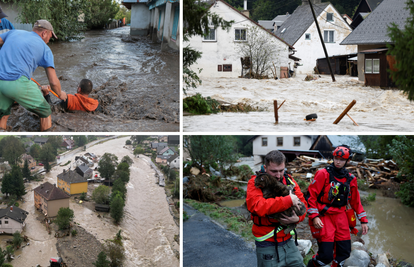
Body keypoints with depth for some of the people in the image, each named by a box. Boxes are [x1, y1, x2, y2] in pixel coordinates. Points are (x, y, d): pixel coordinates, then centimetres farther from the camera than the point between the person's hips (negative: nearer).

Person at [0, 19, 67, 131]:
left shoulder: (14, 32, 22)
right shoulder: (45, 48, 11)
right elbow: (53, 82, 7)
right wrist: (60, 94, 27)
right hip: (18, 83, -4)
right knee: (45, 112, 16)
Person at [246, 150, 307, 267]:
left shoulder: (289, 181, 4)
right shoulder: (255, 183, -13)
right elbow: (256, 206, -31)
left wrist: (298, 218, -15)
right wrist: (288, 200, -28)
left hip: (288, 242, 5)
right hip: (268, 245, -5)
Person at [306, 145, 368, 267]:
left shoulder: (350, 179, 8)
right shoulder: (323, 174, -7)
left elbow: (356, 201, 17)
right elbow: (311, 195, -9)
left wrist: (363, 220, 13)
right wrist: (314, 216, -17)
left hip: (340, 216, 5)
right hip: (324, 216, -5)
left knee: (344, 252, 6)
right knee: (326, 255, -11)